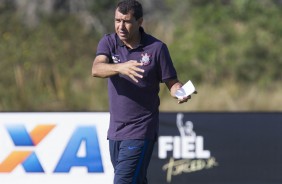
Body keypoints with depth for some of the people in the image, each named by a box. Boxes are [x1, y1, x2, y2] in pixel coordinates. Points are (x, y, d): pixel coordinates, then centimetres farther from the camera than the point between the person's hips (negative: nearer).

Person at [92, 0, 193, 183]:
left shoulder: (157, 48, -7)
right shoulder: (108, 42, 0)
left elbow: (172, 82, -2)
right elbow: (96, 69, -19)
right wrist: (120, 68, -40)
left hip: (140, 132, -5)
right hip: (115, 130, 5)